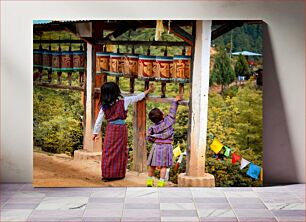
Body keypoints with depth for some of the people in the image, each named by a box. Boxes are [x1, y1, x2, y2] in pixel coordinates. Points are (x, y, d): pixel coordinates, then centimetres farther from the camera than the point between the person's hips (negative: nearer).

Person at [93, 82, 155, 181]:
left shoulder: (104, 106, 0)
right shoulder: (123, 101, -5)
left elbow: (98, 120, 4)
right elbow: (137, 97, 5)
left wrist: (95, 133, 13)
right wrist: (148, 90, 17)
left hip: (110, 128, 1)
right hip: (121, 128, -1)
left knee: (108, 151, 6)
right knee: (120, 151, 8)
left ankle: (107, 174, 5)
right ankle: (119, 173, 15)